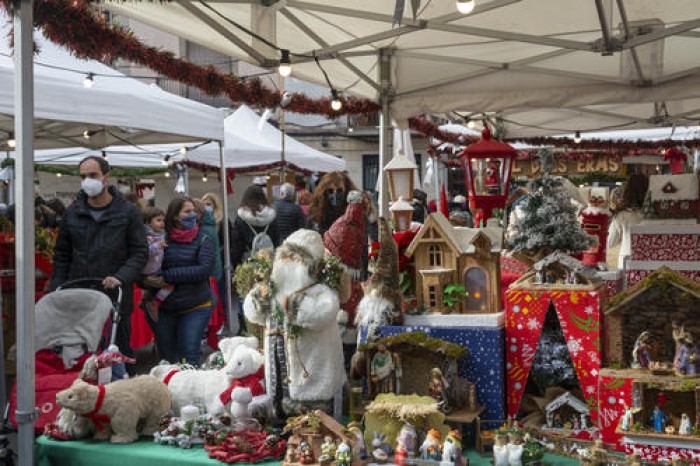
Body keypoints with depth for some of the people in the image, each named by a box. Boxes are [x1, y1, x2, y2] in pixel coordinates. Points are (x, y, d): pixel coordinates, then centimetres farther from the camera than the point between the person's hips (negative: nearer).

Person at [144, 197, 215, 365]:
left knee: (189, 354, -7)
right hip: (163, 307, 1)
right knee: (166, 355, 11)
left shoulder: (203, 240, -2)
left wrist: (167, 277, -19)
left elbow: (205, 270, -15)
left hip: (196, 306, -1)